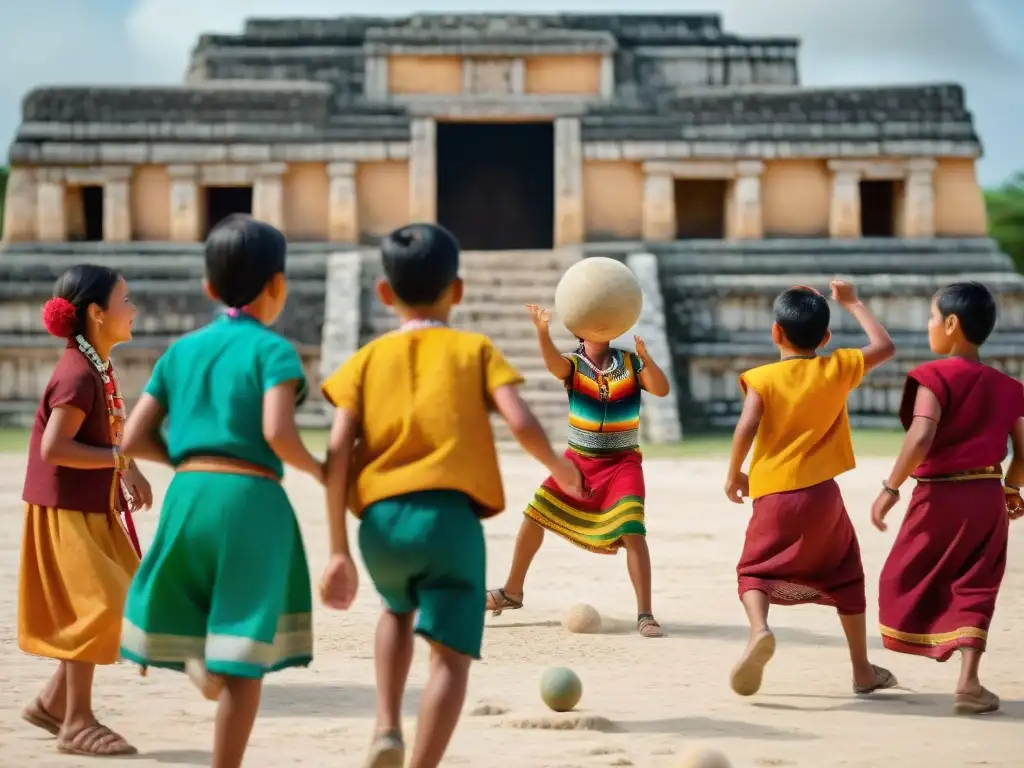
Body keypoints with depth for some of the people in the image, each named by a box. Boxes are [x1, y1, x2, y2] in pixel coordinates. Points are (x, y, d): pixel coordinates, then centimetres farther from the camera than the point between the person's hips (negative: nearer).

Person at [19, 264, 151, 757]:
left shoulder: (98, 368, 10)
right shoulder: (77, 374, -20)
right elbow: (54, 448, -26)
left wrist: (128, 473, 5)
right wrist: (121, 459, -21)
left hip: (92, 508, 10)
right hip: (64, 509, -10)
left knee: (125, 601, 12)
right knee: (100, 605, -9)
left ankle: (54, 702, 21)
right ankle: (77, 723, 1)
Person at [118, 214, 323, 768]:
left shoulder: (182, 350, 13)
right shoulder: (274, 350, -3)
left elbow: (134, 439, 9)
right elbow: (276, 432, -18)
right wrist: (317, 471, 0)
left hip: (188, 493, 4)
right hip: (252, 496, -4)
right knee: (244, 656, 3)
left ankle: (195, 659, -8)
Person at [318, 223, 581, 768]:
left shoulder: (367, 359, 14)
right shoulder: (475, 350, 10)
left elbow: (338, 453, 4)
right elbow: (521, 423, -5)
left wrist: (338, 550, 6)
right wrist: (559, 467, 16)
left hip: (381, 519, 3)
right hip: (449, 516, -3)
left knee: (398, 609, 32)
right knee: (451, 654, -1)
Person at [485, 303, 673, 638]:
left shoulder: (630, 362, -4)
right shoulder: (573, 364, -7)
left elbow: (661, 390, -16)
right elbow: (553, 364, -31)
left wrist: (646, 358, -35)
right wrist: (543, 331, -52)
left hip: (623, 463, -2)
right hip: (579, 459, 2)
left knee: (632, 532, -18)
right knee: (535, 515, 3)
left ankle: (645, 615, -13)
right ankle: (512, 591, 23)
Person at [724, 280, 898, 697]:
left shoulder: (763, 378, -5)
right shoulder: (838, 370, 1)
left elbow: (747, 427, -15)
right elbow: (884, 346, 15)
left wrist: (734, 474, 0)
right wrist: (851, 303, 23)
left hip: (773, 495, -2)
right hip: (822, 494, 2)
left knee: (755, 570, 11)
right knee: (845, 576, 18)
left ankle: (759, 629, -22)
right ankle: (863, 669, 22)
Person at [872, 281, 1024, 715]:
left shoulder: (935, 377, -10)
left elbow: (921, 437, -22)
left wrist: (891, 487, -16)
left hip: (940, 495, -4)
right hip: (987, 497, 4)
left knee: (905, 580, 11)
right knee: (974, 589, 8)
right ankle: (968, 680, -3)